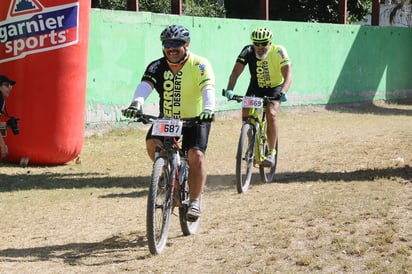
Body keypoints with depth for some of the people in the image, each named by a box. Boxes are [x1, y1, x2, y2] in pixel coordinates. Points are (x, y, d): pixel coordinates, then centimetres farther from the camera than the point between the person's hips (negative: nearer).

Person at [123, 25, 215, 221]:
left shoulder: (199, 65, -16)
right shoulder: (157, 67, -9)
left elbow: (208, 89, -32)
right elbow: (145, 85, -27)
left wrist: (208, 109, -52)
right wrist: (137, 103, -48)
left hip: (195, 119, -3)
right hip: (167, 118, 3)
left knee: (196, 155, -21)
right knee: (152, 143, -22)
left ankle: (195, 202, -8)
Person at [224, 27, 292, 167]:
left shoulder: (279, 52, -26)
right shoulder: (248, 51, -21)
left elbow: (288, 74, -33)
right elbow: (235, 72, -28)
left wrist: (283, 92, -51)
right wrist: (229, 90, -45)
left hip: (275, 88, -2)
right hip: (256, 86, 2)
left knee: (271, 114, -26)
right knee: (246, 111, -21)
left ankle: (271, 152, -14)